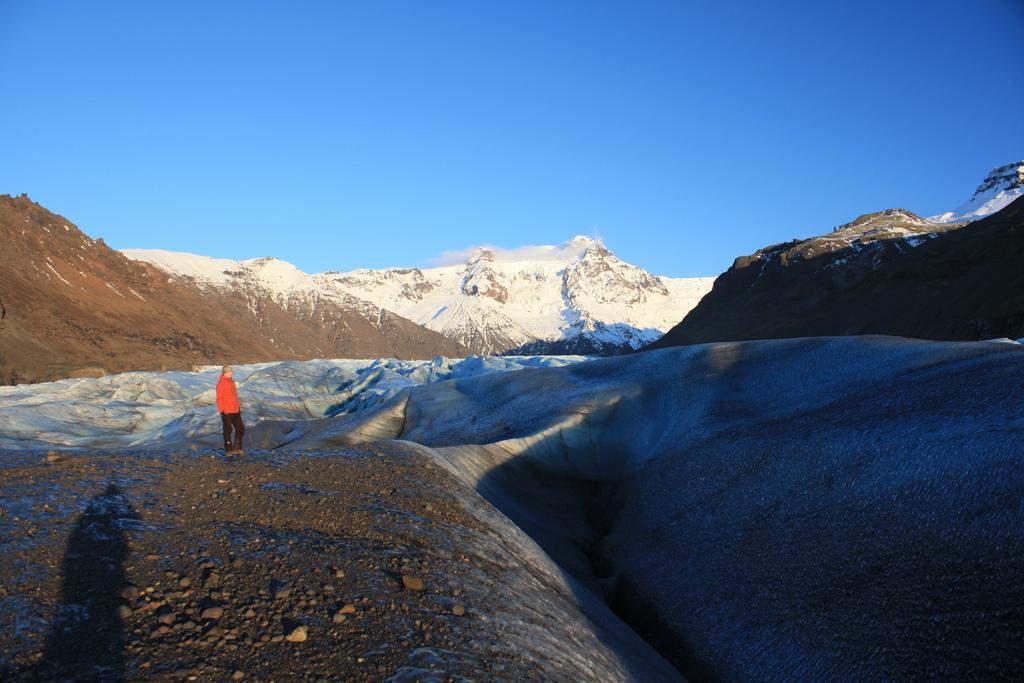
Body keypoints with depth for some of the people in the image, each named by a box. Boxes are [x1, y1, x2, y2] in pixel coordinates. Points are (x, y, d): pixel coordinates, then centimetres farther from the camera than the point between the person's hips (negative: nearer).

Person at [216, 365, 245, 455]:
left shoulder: (232, 382, 12)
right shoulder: (221, 384, -12)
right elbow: (219, 398, -14)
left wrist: (239, 407, 19)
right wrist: (222, 411, -17)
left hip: (235, 411, 8)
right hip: (227, 412, -8)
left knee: (240, 428, 8)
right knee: (228, 431, 2)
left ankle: (237, 448, 18)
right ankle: (228, 449, 12)